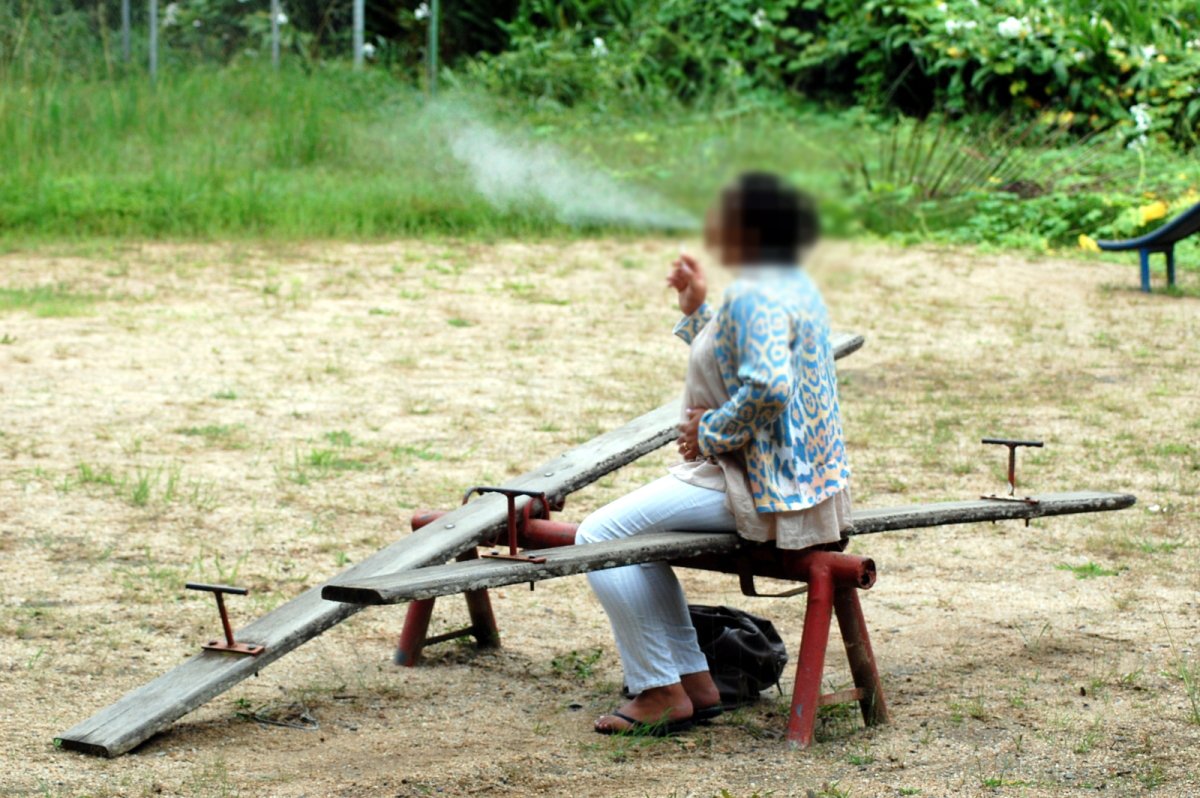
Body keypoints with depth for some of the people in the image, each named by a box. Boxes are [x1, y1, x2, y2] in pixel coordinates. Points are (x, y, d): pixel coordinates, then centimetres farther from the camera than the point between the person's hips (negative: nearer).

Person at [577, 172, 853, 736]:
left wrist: (710, 433, -21)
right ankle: (695, 682, 19)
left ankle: (660, 692, -3)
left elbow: (767, 387, -34)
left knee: (599, 537, -7)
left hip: (757, 488, -11)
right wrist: (696, 309, 16)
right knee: (637, 532, 25)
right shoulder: (793, 285, 14)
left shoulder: (753, 298, -19)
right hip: (799, 476, 11)